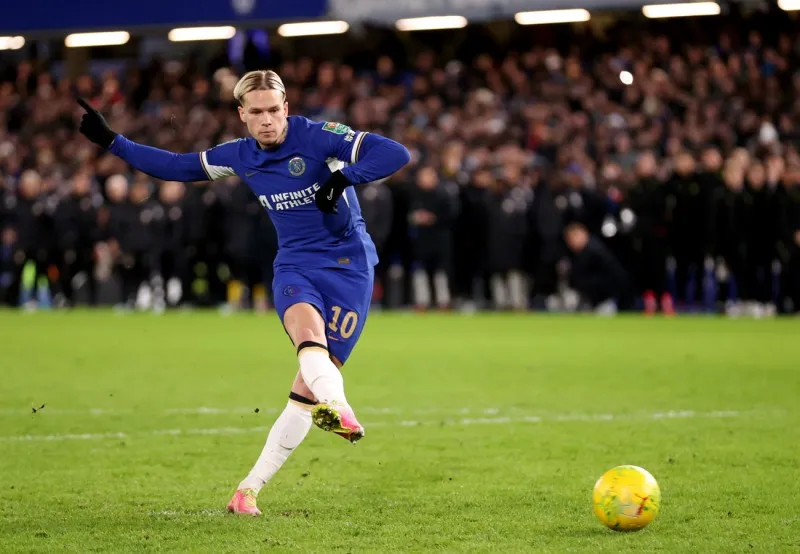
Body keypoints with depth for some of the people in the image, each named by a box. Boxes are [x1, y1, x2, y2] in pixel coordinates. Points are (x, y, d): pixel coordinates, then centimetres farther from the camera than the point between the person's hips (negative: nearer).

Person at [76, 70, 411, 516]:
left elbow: (396, 154, -18)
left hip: (348, 266, -4)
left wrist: (343, 177, -30)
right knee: (308, 328, -33)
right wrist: (112, 142, 16)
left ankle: (251, 488, -5)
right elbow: (178, 167, 19)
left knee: (308, 388, -8)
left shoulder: (318, 137, -12)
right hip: (294, 266, 4)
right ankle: (339, 410, -57)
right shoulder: (238, 156, 4)